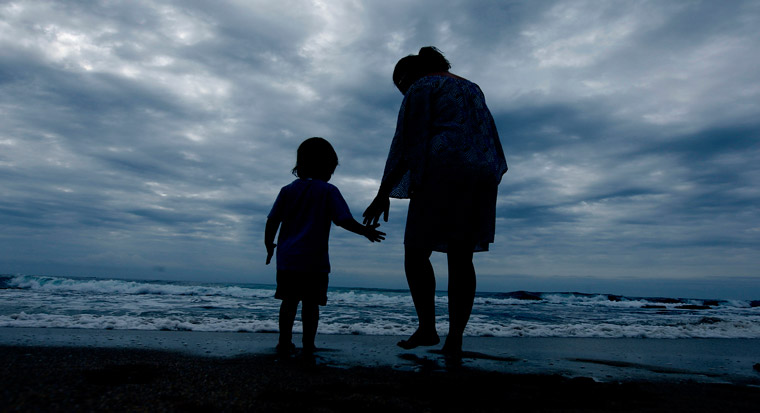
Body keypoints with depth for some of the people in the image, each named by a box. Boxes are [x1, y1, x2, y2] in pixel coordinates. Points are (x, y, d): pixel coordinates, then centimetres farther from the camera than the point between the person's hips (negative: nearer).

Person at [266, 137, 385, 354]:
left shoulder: (288, 190, 9)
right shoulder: (328, 191, -2)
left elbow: (272, 223, 8)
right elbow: (345, 220, -10)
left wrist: (269, 246, 20)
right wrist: (365, 231, 3)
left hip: (287, 258, 4)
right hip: (314, 261, -4)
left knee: (289, 301, 14)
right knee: (311, 303, 4)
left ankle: (285, 342, 19)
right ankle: (308, 345, 8)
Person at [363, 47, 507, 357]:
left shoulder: (421, 88, 5)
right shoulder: (472, 90, 29)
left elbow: (406, 145, -7)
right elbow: (492, 143, 23)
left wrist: (384, 193, -7)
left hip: (442, 175, -7)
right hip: (481, 179, 7)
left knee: (416, 252, 2)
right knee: (461, 260, 4)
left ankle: (427, 328, -4)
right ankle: (455, 339, 2)